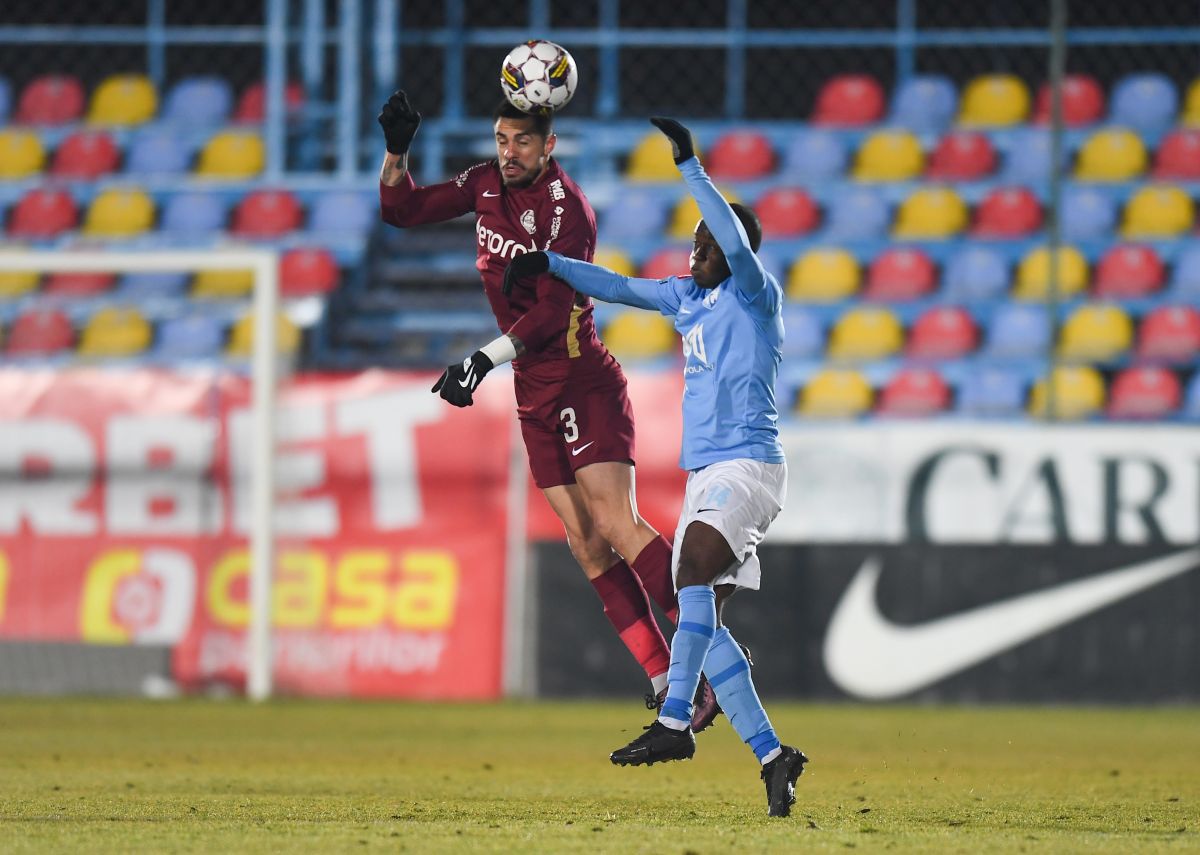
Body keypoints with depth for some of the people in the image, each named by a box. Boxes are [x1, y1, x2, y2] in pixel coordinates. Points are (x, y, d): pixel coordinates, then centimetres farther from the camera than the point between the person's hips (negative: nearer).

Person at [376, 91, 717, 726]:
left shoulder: (566, 208, -16)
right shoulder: (487, 184, 6)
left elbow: (554, 310, -25)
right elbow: (404, 210, 15)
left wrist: (487, 358, -34)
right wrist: (396, 152, -3)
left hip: (585, 385, -7)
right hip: (534, 393, 7)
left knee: (616, 525, -20)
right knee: (587, 544, 1)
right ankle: (664, 678, 0)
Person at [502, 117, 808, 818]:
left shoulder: (757, 296, -5)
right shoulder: (688, 296, 18)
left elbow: (737, 243, -22)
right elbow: (619, 288, 24)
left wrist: (689, 165, -26)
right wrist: (549, 263, 15)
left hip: (749, 466, -9)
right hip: (705, 475, 9)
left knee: (694, 569, -29)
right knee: (704, 621, 0)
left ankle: (675, 724, -37)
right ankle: (772, 754, 3)